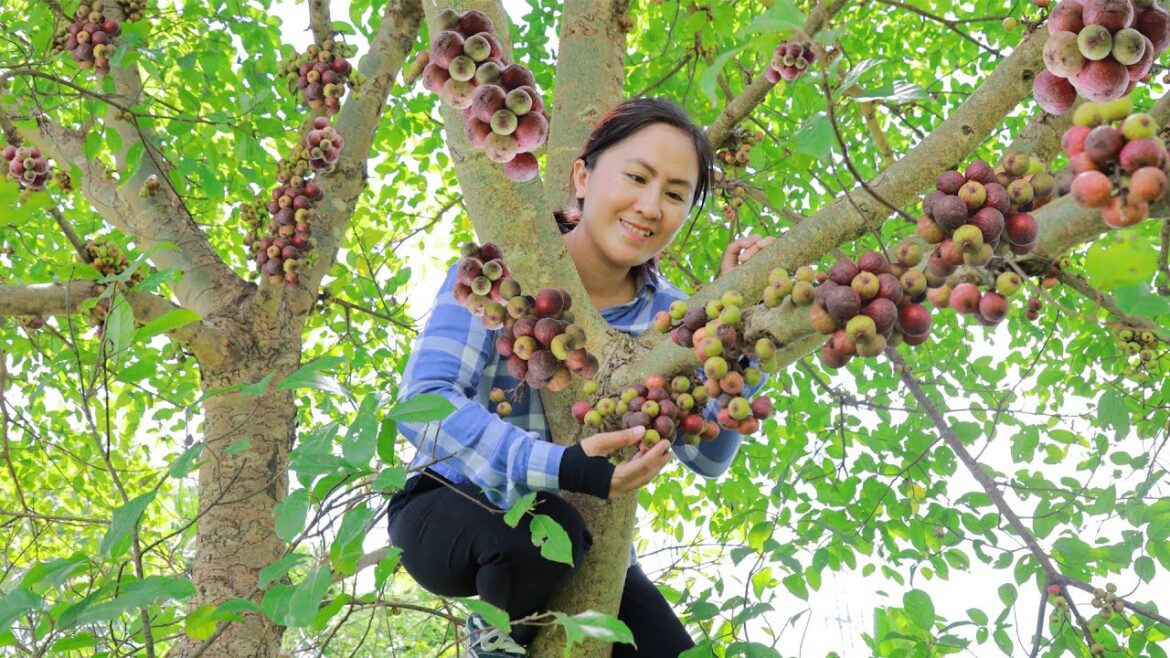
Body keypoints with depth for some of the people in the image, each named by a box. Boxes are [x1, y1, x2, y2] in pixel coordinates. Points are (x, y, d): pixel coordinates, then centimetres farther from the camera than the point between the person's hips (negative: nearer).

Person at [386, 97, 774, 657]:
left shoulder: (664, 313, -5)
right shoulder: (504, 269, -18)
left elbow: (709, 457, -11)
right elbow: (423, 401, -30)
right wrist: (560, 467, -44)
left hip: (579, 533, 5)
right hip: (450, 509, -5)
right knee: (544, 530, -36)